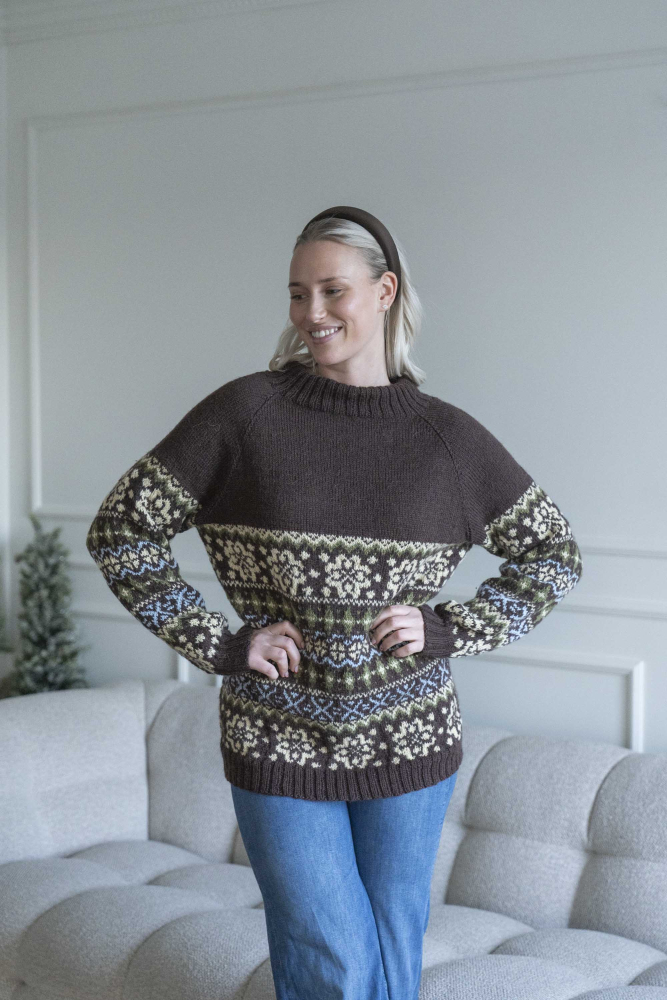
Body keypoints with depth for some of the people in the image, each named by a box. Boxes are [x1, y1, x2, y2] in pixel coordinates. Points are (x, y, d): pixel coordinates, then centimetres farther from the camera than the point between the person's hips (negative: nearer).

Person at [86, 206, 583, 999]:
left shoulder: (447, 435, -3)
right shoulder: (246, 412, -7)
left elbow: (554, 555, 8)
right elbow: (119, 533, -2)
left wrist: (450, 630, -5)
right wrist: (221, 644, -8)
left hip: (408, 747, 2)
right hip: (279, 746, -2)